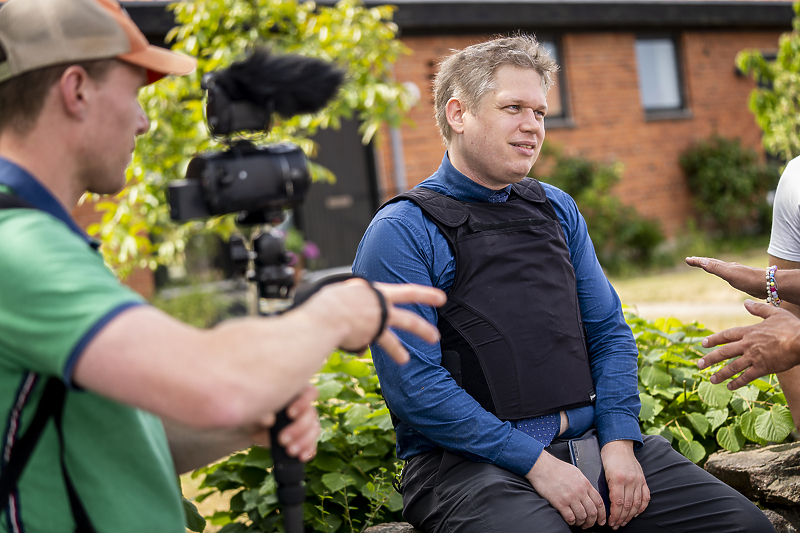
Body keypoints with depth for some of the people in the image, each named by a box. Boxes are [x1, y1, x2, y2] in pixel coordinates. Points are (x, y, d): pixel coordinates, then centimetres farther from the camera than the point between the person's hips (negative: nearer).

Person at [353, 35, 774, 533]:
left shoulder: (558, 210, 15)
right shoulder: (402, 231, -5)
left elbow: (610, 333, 14)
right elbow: (413, 384, -13)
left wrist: (619, 441, -3)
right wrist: (535, 463, -16)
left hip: (592, 441, 6)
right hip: (472, 461, -5)